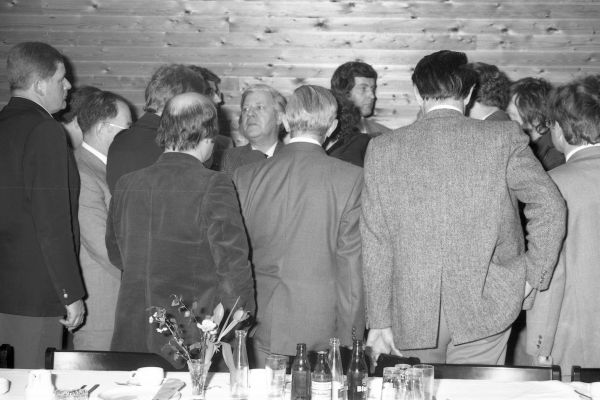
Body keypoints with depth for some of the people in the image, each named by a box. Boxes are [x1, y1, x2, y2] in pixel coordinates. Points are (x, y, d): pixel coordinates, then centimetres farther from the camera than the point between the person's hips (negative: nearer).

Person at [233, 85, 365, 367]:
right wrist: (350, 334, 0)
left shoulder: (245, 177, 0)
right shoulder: (350, 179, -7)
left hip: (265, 326, 2)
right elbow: (351, 264, -7)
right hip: (323, 329, -2)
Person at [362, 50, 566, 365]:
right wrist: (533, 275, 2)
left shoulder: (382, 149, 0)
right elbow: (550, 206, -9)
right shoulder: (503, 138, -4)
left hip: (412, 313, 1)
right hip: (484, 307, -1)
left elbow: (375, 244, 0)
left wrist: (379, 322, 5)